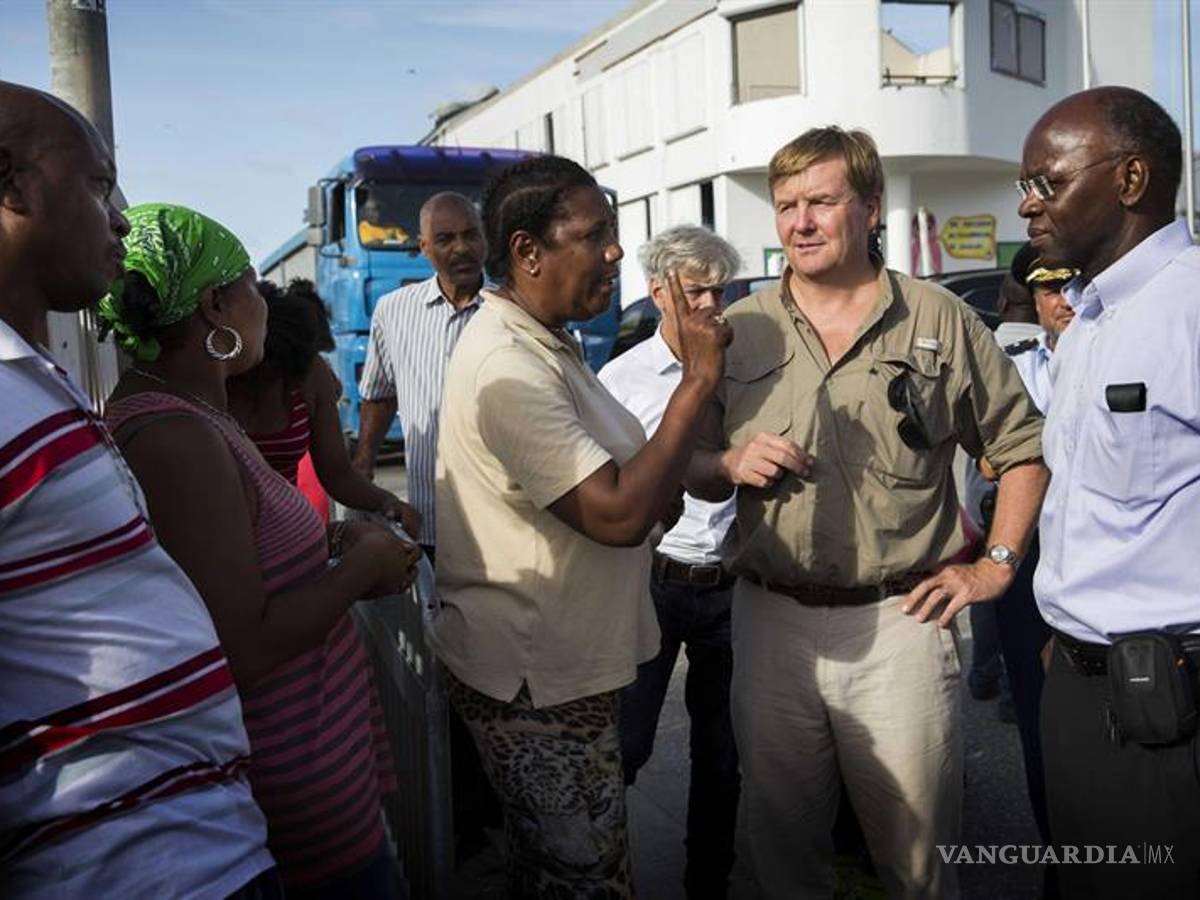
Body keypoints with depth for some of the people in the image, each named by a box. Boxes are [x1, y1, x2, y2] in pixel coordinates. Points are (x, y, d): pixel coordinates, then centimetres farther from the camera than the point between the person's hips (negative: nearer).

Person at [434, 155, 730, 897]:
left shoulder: (543, 343, 8)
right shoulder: (507, 368, -25)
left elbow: (610, 480, 17)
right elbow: (619, 514, -30)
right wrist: (698, 380, -24)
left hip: (558, 667, 10)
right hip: (538, 689, -10)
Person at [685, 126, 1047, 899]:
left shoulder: (941, 321, 1)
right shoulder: (739, 331, 6)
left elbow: (1025, 444, 8)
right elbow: (693, 471, 11)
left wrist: (998, 563, 1)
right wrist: (731, 465, -10)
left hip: (899, 621, -2)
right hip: (771, 618, 2)